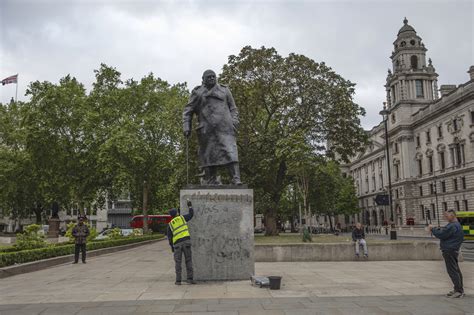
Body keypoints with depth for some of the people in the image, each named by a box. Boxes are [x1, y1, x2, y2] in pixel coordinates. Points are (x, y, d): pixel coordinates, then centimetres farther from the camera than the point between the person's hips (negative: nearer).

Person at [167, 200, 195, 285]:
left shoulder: (170, 224, 10)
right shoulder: (182, 218, 8)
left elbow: (169, 237, 6)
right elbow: (191, 214, 20)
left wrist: (172, 247, 14)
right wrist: (190, 206, 32)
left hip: (177, 244, 1)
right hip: (186, 241, 0)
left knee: (178, 262, 7)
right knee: (188, 261, 5)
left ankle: (178, 280, 4)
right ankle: (189, 278, -1)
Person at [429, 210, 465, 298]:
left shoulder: (452, 226, -20)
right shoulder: (457, 225, 16)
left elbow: (441, 234, -21)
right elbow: (445, 232, 16)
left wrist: (432, 229, -8)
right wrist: (437, 229, 3)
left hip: (449, 251, -11)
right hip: (453, 250, 11)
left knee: (452, 271, -7)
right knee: (456, 270, 16)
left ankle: (459, 291, -4)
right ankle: (458, 289, 24)